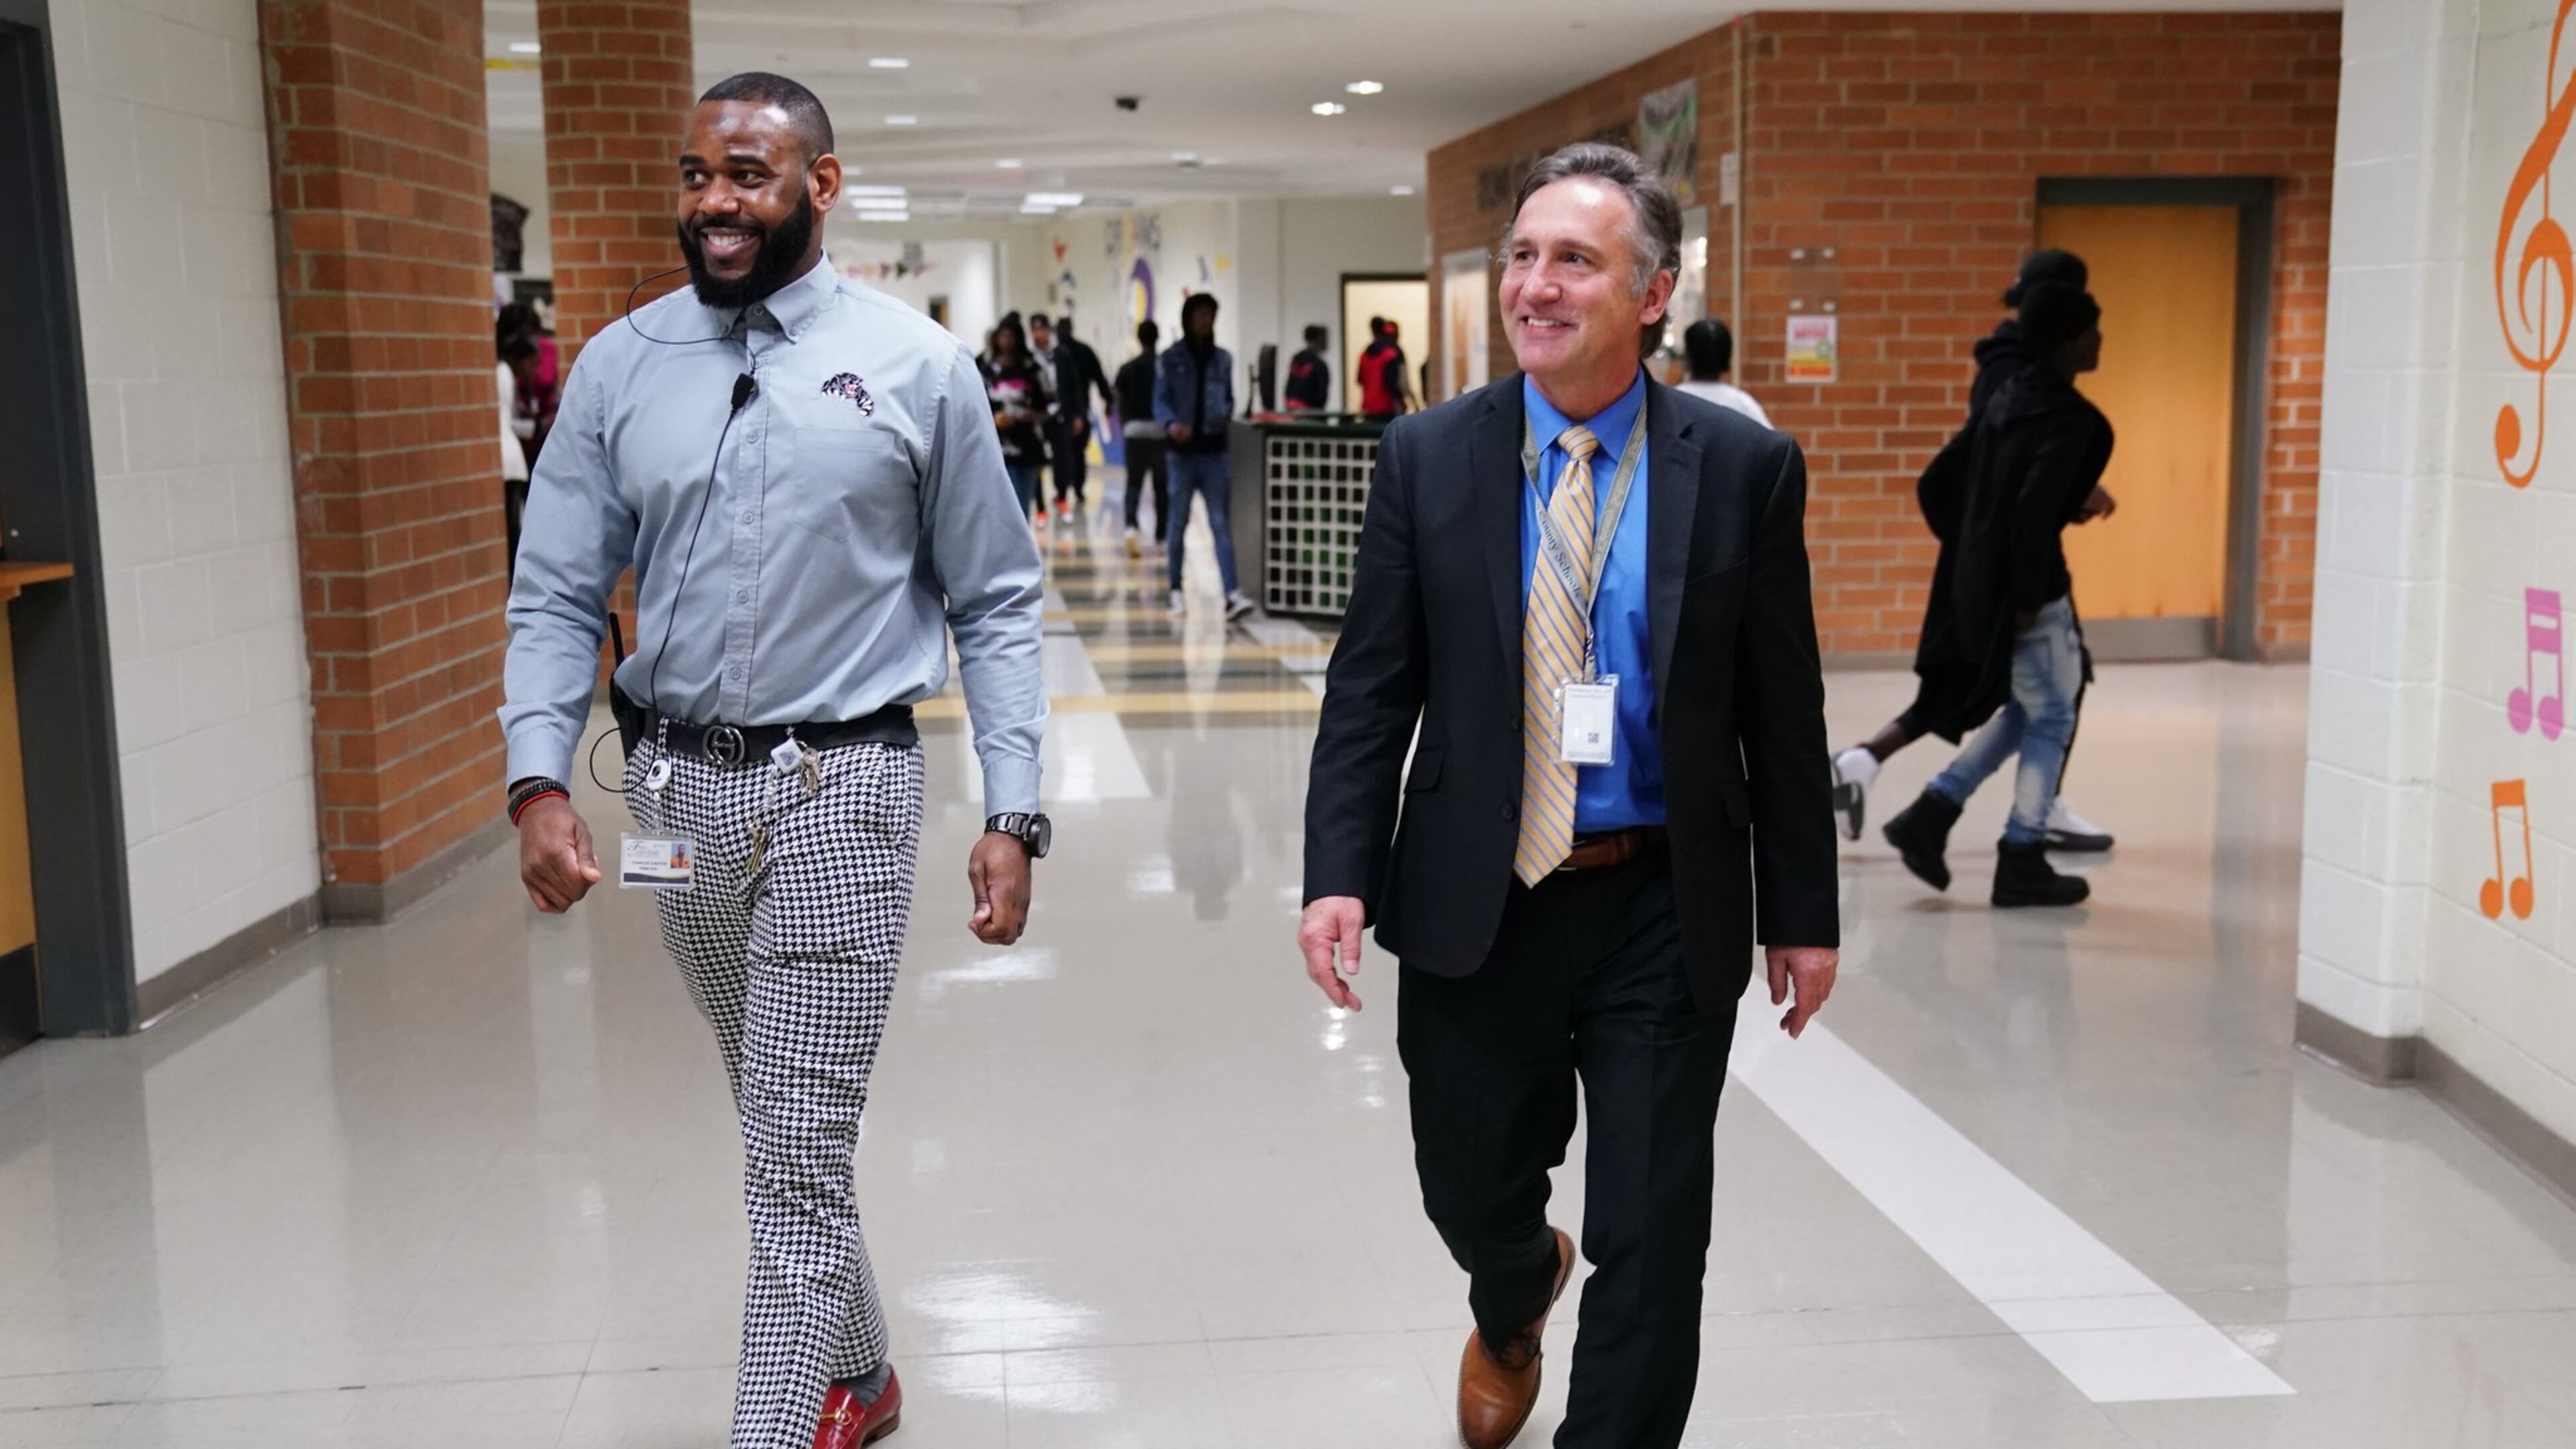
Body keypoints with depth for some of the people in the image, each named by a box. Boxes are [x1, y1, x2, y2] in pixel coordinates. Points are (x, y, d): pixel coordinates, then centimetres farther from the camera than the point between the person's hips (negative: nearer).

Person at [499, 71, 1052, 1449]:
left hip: (837, 786, -4)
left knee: (799, 1154, -3)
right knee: (781, 1126, 19)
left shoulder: (915, 366, -4)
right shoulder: (618, 369, 3)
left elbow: (994, 606, -2)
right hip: (676, 785, 4)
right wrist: (539, 780, -13)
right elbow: (555, 599, 2)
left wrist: (1011, 815, -8)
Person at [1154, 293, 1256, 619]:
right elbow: (1160, 401, -4)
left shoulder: (1222, 359, 10)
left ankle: (1232, 594, -12)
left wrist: (1224, 414, -8)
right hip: (1183, 451, -2)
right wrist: (1171, 424, -24)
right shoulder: (1171, 358, 0)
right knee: (1179, 522, 8)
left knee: (1221, 523, -5)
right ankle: (1177, 589, 20)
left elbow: (1229, 400, 15)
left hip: (1215, 451, 2)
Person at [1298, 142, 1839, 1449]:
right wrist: (1339, 875, -10)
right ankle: (1514, 1306, 54)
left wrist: (1803, 912, 2)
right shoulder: (1428, 456, -1)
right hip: (1474, 903, 2)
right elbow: (1368, 690, 0)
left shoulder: (1745, 469, -4)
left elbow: (1783, 712, 0)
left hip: (1668, 911, -1)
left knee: (1651, 1242, 4)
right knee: (1470, 1190, 18)